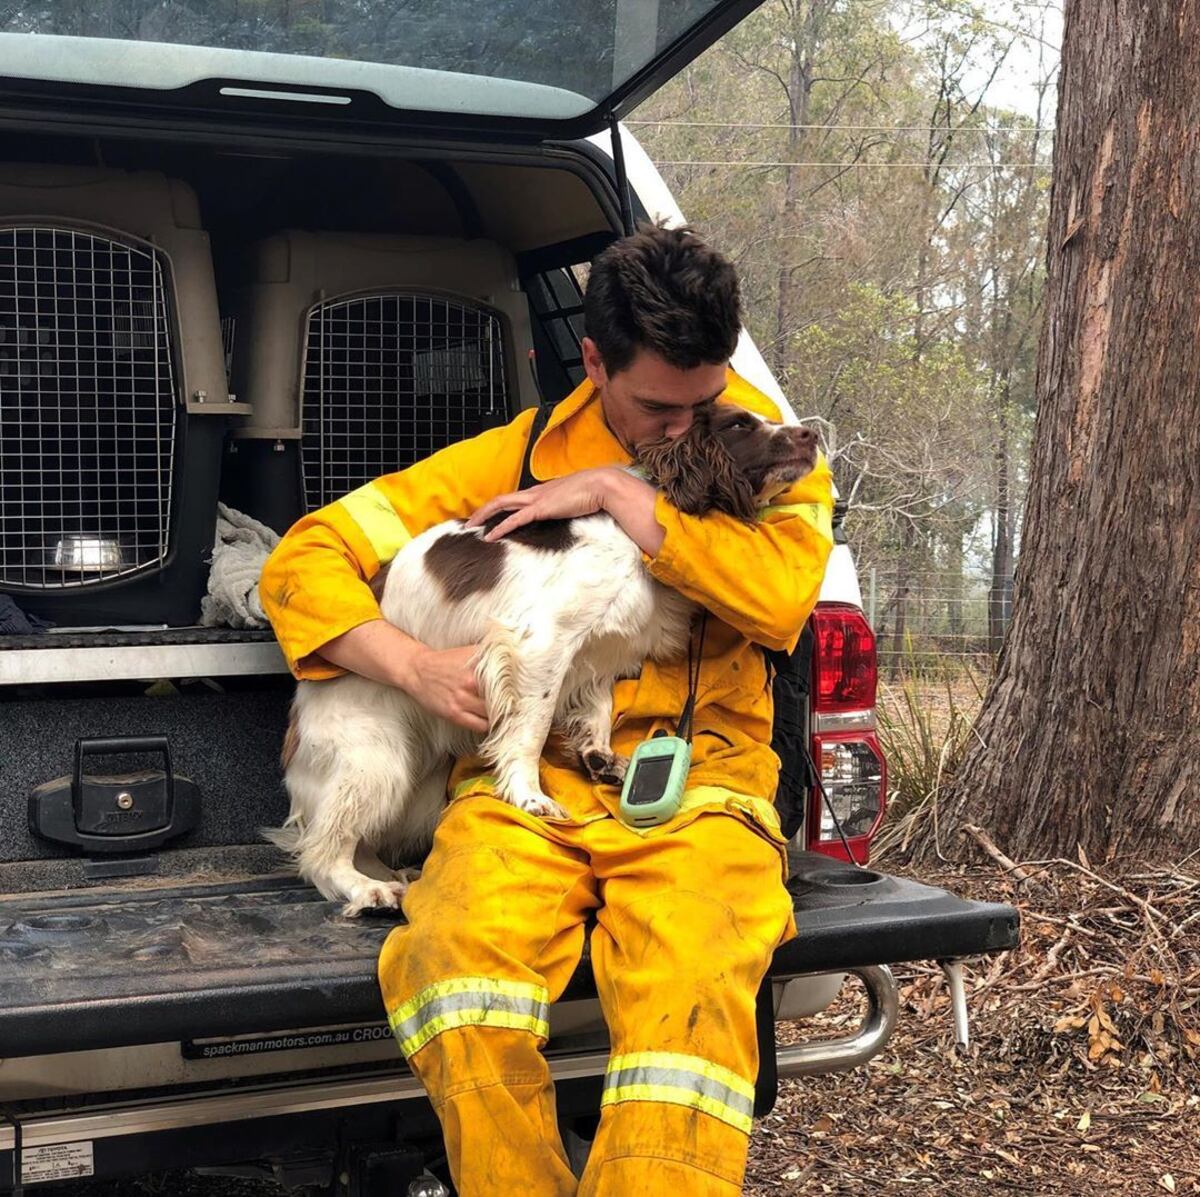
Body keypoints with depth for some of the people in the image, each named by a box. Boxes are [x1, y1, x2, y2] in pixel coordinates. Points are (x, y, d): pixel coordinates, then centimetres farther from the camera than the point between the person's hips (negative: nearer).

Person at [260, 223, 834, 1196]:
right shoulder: (517, 457, 12)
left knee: (691, 998, -34)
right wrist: (417, 668, -8)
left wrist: (617, 490, -7)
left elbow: (781, 597, -11)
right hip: (532, 777, 1)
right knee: (460, 967, -32)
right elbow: (304, 562, 9)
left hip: (696, 784, 0)